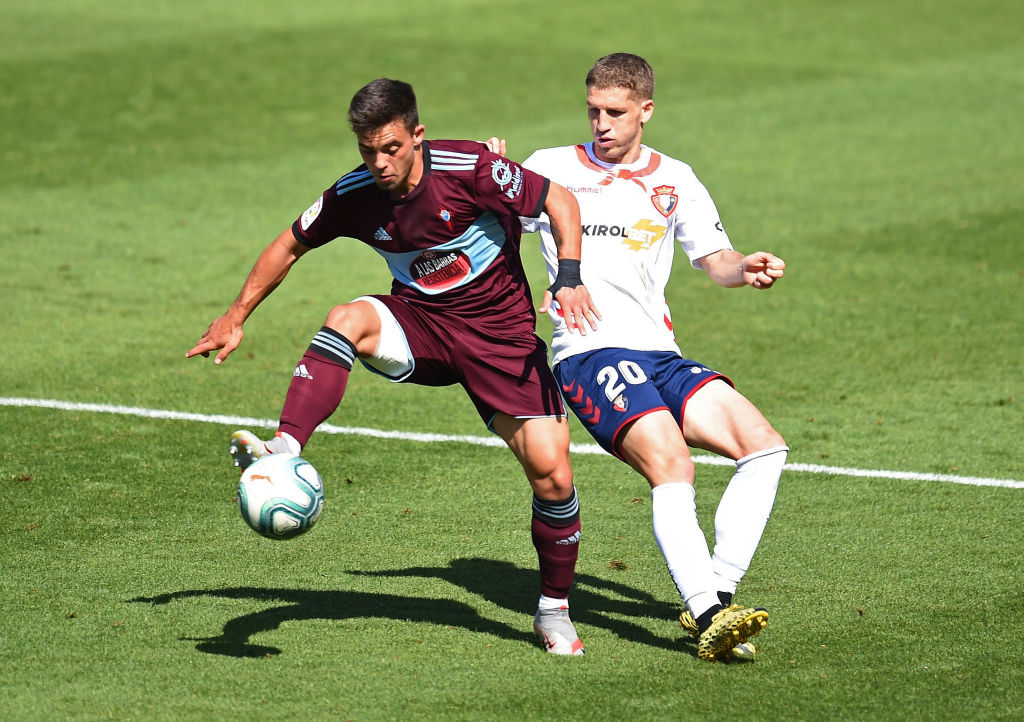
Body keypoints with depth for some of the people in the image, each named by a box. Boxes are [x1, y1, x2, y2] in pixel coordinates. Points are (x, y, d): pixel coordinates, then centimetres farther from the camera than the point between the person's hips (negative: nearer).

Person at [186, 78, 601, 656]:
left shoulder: (468, 168, -21)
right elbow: (291, 245, 8)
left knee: (550, 468, -11)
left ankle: (555, 612, 11)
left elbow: (559, 200, -12)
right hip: (418, 324, 2)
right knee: (347, 320, -30)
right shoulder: (354, 197, -10)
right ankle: (284, 453, -44)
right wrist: (236, 318, 8)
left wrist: (570, 278, -25)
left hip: (500, 334, -2)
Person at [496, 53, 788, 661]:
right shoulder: (552, 169, 9)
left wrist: (745, 269, -8)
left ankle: (718, 592, -10)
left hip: (661, 355, 5)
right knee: (672, 465, -28)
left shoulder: (674, 181, 18)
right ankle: (708, 619, -37)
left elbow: (715, 258, 15)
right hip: (589, 354, -5)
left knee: (765, 446, -12)